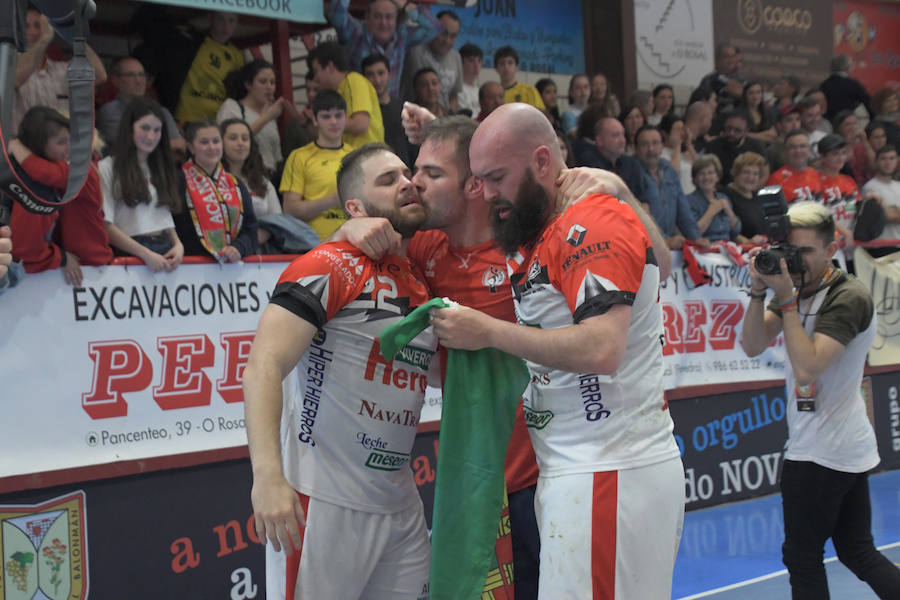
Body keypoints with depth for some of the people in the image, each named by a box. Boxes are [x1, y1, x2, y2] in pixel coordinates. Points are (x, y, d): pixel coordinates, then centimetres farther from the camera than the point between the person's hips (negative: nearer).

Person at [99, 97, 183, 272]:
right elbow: (106, 225, -6)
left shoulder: (159, 168, 23)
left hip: (166, 251, 5)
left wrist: (178, 244, 4)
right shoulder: (107, 168, 1)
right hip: (131, 255, -5)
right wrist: (146, 254, -12)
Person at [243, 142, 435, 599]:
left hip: (401, 507, 8)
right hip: (322, 503, -7)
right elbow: (264, 367, -20)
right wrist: (268, 476, -30)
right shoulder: (331, 267, -10)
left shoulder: (422, 287, 14)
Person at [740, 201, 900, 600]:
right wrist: (759, 291, -14)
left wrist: (786, 299, -25)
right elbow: (752, 346, 0)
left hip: (820, 454, -9)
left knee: (802, 559, 1)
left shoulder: (848, 298, -18)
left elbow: (806, 368, -28)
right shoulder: (799, 287, 7)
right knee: (858, 553, 14)